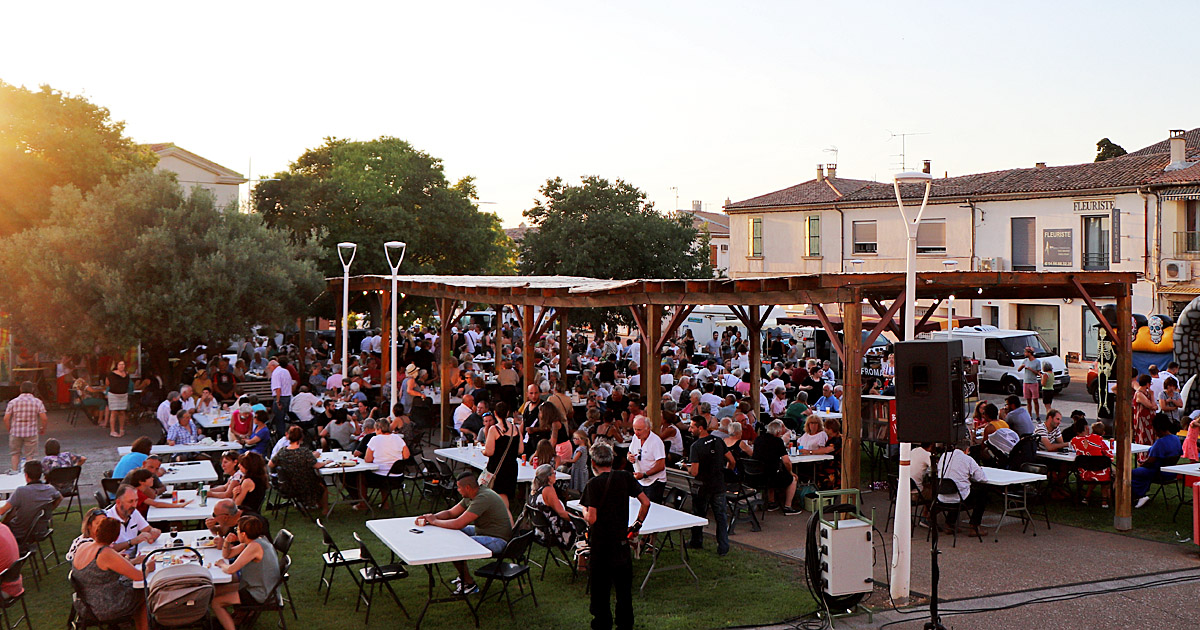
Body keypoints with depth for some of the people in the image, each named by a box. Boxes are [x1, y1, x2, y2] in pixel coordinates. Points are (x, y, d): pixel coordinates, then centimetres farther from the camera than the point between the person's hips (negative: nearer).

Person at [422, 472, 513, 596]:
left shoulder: (483, 498, -26)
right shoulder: (471, 497, 6)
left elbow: (458, 524, -28)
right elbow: (450, 513, 15)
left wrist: (434, 521, -14)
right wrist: (430, 517, -3)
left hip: (497, 540, -11)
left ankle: (469, 584, -5)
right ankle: (463, 575, 20)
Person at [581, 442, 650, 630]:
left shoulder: (594, 484, -14)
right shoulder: (625, 477, -3)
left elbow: (592, 518, -18)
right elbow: (646, 503, -4)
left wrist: (584, 511, 3)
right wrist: (637, 524, 9)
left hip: (599, 542, -3)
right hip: (621, 539, 3)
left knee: (600, 586, 9)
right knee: (624, 586, 13)